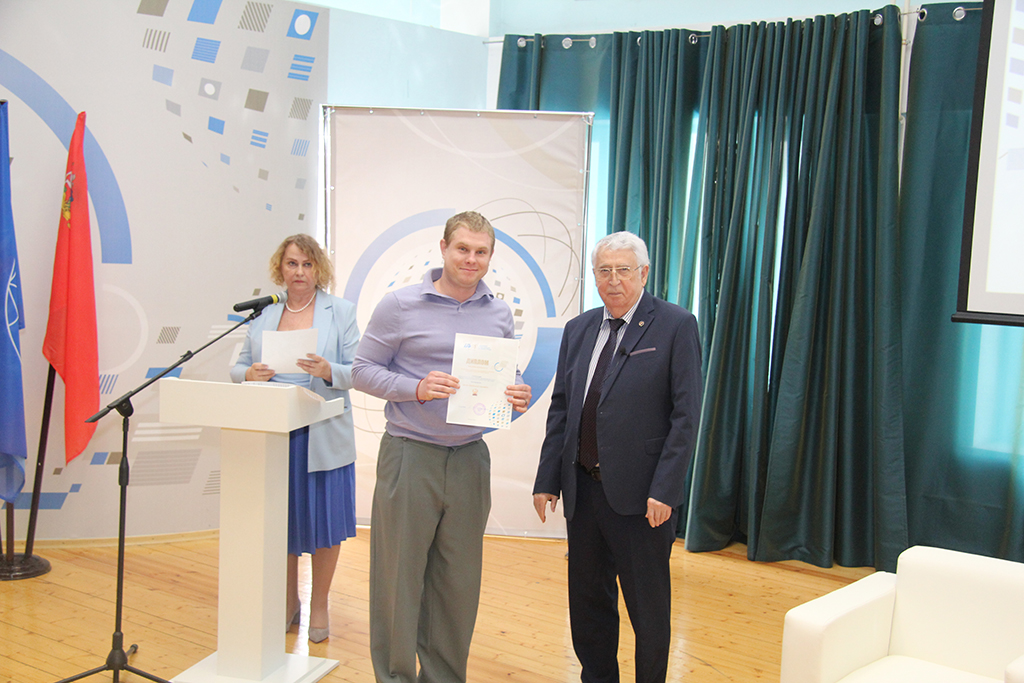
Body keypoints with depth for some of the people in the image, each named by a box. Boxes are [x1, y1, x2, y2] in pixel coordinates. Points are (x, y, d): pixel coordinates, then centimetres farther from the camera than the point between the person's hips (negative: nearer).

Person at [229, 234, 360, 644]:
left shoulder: (340, 312, 2)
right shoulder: (263, 315, 10)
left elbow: (358, 372, -5)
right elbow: (238, 368, 8)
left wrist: (328, 371, -25)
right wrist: (250, 375, -15)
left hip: (322, 436, -2)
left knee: (323, 521, 4)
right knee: (279, 520, 11)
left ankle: (319, 606, 22)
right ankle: (288, 603, 29)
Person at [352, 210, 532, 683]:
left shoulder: (499, 314, 10)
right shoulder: (400, 305, -3)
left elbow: (509, 375, 18)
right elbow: (363, 370, -3)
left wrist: (518, 397, -6)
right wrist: (417, 389, -18)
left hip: (470, 458, 4)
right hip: (409, 454, -4)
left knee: (459, 582, 11)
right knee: (399, 577, 3)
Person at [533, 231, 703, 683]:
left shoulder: (675, 325, -6)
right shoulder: (578, 329, 11)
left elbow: (686, 415, -10)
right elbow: (560, 408, 12)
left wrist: (664, 490, -16)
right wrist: (547, 480, 7)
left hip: (641, 495, -5)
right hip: (583, 489, 6)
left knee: (649, 610, 7)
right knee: (587, 601, 16)